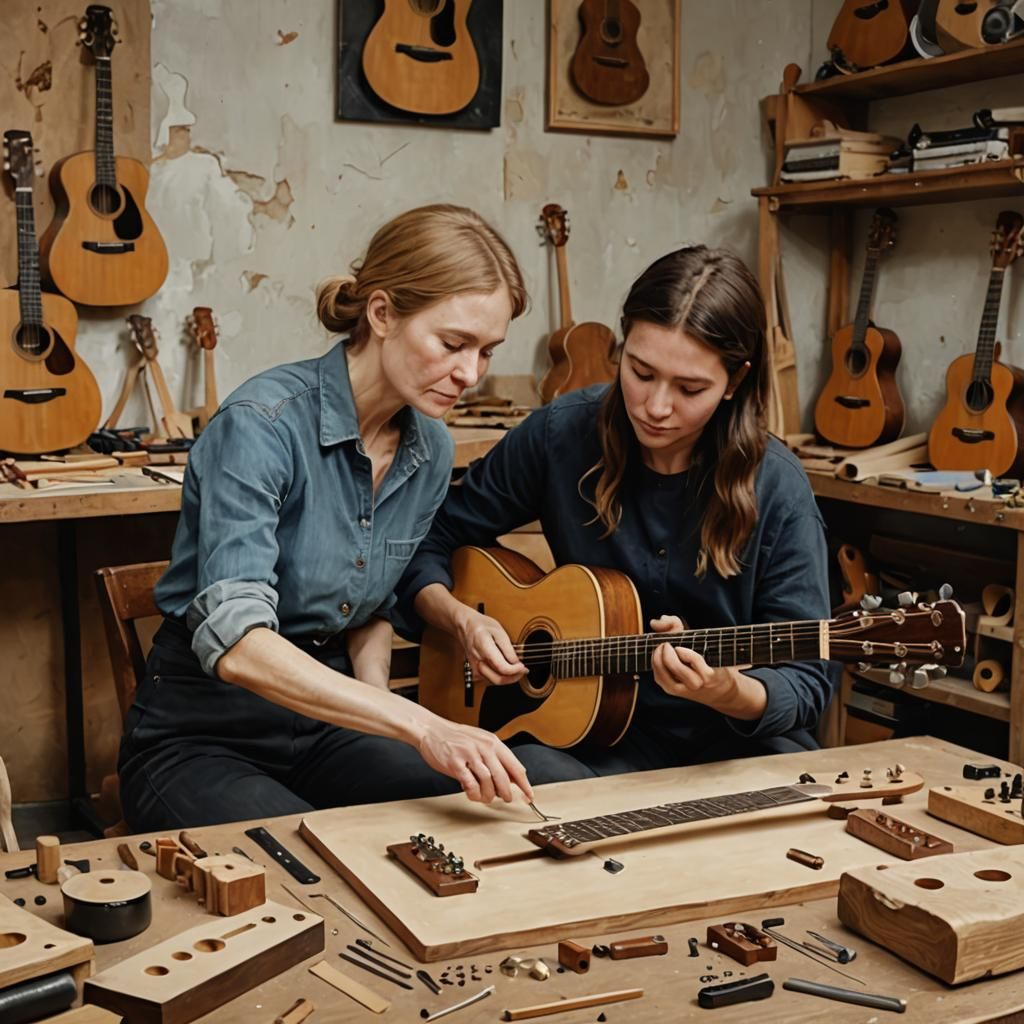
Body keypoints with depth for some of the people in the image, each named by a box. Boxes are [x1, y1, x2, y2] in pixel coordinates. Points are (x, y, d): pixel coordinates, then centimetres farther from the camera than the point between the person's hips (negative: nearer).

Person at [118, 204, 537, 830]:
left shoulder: (431, 449, 1)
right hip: (201, 736, -6)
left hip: (329, 725, 7)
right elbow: (234, 642, -34)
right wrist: (421, 725, -40)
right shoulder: (263, 424, -22)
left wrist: (373, 697, -5)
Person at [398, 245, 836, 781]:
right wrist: (462, 618, -14)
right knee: (530, 771, -33)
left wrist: (730, 692, -28)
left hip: (734, 740, 0)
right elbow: (427, 545, 5)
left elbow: (806, 682, -7)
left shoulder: (776, 491, -11)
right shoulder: (560, 435, -6)